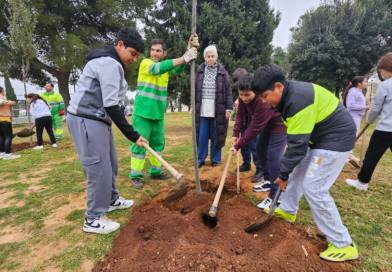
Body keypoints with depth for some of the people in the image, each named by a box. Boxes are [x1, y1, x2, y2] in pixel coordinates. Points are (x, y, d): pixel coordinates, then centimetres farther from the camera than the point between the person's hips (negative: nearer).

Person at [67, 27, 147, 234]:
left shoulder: (109, 62, 17)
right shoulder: (110, 63, -17)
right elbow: (111, 106, -23)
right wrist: (133, 135, -20)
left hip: (96, 118, 11)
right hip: (86, 120, -11)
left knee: (110, 163, 18)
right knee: (99, 169, -5)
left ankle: (111, 200, 37)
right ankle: (93, 219, 12)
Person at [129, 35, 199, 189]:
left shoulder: (166, 66, 9)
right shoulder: (145, 63, -6)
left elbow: (178, 68, -11)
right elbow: (157, 68, -27)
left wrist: (190, 50, -29)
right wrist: (184, 58, -36)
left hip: (158, 114, 6)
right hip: (142, 113, -6)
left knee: (158, 144, 13)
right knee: (139, 144, -1)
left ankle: (155, 172, 27)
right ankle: (136, 176, 10)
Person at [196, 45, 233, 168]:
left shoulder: (222, 72, 2)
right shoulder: (199, 71, 7)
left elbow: (228, 92, 1)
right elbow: (194, 90, 10)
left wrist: (228, 108, -5)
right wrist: (193, 106, 7)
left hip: (218, 110, -1)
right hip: (202, 110, 2)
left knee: (216, 136, 7)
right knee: (202, 136, 4)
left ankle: (215, 159, 21)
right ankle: (200, 159, 20)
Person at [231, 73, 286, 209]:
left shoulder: (264, 102, -38)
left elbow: (254, 129, -33)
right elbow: (241, 114, -5)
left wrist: (238, 145, -26)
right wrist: (236, 134, -16)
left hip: (280, 125, -9)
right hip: (267, 125, 9)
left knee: (273, 158, -15)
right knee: (260, 150, 15)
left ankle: (275, 196, -6)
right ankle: (268, 181, 32)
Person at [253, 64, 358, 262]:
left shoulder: (299, 100, -30)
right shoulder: (289, 94, 1)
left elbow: (297, 144, -26)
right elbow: (297, 139, 9)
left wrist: (283, 174, -15)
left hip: (336, 139, -10)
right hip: (318, 136, 10)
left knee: (313, 188, -9)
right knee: (297, 172, 18)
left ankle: (343, 244, 6)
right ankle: (288, 210, 38)